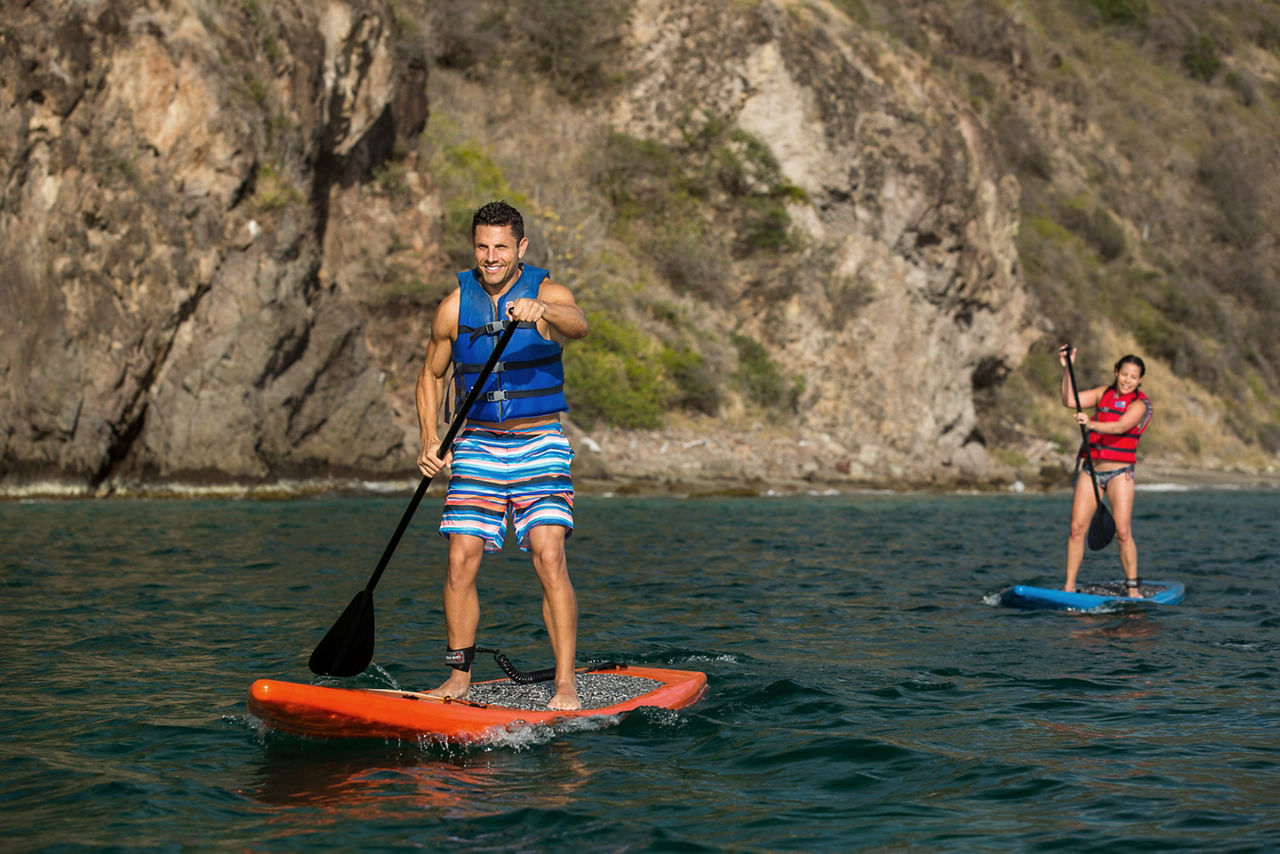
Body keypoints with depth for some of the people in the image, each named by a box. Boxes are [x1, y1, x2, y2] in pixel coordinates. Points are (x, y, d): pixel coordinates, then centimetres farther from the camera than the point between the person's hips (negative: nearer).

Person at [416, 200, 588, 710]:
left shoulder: (547, 292, -6)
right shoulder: (455, 306, 3)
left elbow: (578, 325, -29)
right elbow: (431, 376, 14)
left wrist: (540, 312, -51)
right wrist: (430, 442, 0)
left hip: (539, 446, -3)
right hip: (477, 446, 3)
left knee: (549, 557, -16)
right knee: (461, 562, -7)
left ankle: (566, 683, -12)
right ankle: (459, 677, 7)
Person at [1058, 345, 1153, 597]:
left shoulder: (1140, 404, -5)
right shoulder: (1104, 394, 10)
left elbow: (1120, 427, -22)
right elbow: (1069, 401, 3)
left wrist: (1092, 425, -37)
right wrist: (1067, 369, -6)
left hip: (1119, 473, -4)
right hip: (1091, 470, 4)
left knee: (1123, 532, -12)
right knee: (1077, 528, -4)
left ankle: (1133, 586, -1)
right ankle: (1069, 586, 0)